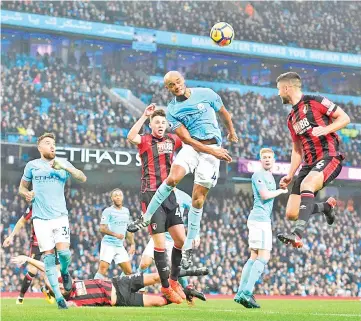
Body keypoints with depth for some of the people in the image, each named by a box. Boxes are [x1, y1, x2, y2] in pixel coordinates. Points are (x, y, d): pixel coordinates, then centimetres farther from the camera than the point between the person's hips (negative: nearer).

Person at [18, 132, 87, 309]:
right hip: (41, 218, 0)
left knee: (63, 251, -14)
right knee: (48, 255, -5)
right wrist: (27, 194, -6)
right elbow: (22, 187, 17)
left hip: (60, 215, 0)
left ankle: (65, 272, 22)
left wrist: (64, 167, -18)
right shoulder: (32, 165, 7)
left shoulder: (63, 163, 7)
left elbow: (82, 178, -4)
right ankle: (58, 297, -1)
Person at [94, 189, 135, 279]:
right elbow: (102, 228, -12)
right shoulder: (108, 211, -5)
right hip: (108, 244, -6)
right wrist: (115, 234, -24)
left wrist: (132, 244, 15)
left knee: (128, 271, 3)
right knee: (103, 268, -17)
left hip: (120, 246, 6)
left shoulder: (126, 211, 14)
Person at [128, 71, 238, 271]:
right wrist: (214, 152, -13)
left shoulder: (205, 94, 0)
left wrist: (231, 131, 32)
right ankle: (146, 218, -11)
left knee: (198, 198, -4)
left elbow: (223, 112, 18)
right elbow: (187, 139, -5)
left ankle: (188, 249, 2)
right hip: (192, 147, 1)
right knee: (173, 178, -28)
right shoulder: (172, 110, 0)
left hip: (213, 147, -1)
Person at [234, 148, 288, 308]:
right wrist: (281, 191, -5)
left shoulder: (270, 177, 22)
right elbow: (264, 195, -18)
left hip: (263, 219, 10)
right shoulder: (258, 175, -7)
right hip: (260, 219, -10)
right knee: (264, 256, -14)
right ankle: (247, 293, -20)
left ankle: (241, 293, 7)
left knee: (254, 256, 8)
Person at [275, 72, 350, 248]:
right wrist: (290, 175, 15)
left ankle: (298, 234, -48)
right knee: (291, 213, -2)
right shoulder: (291, 119, 21)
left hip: (329, 157, -8)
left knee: (306, 185, -37)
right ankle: (326, 207, 25)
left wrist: (325, 129, -20)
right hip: (309, 163, 8)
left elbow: (344, 118, -4)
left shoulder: (314, 101, -2)